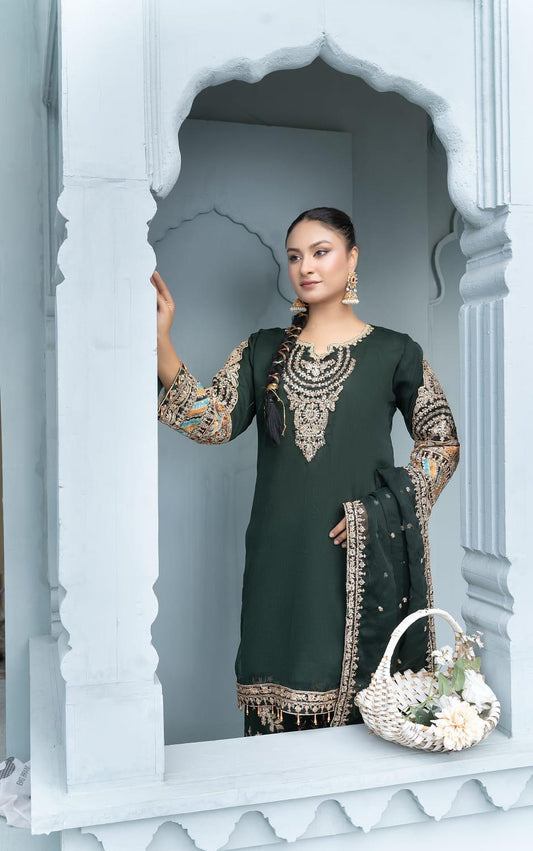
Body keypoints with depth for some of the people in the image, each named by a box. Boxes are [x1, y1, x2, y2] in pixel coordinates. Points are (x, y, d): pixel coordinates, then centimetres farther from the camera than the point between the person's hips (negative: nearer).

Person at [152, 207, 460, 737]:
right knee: (282, 681, 5)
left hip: (365, 558, -2)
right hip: (281, 555, 2)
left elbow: (442, 440, 7)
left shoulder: (394, 352, 4)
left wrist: (386, 509, -5)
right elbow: (213, 421, -3)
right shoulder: (263, 351, 11)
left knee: (358, 686, 1)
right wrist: (161, 343, -14)